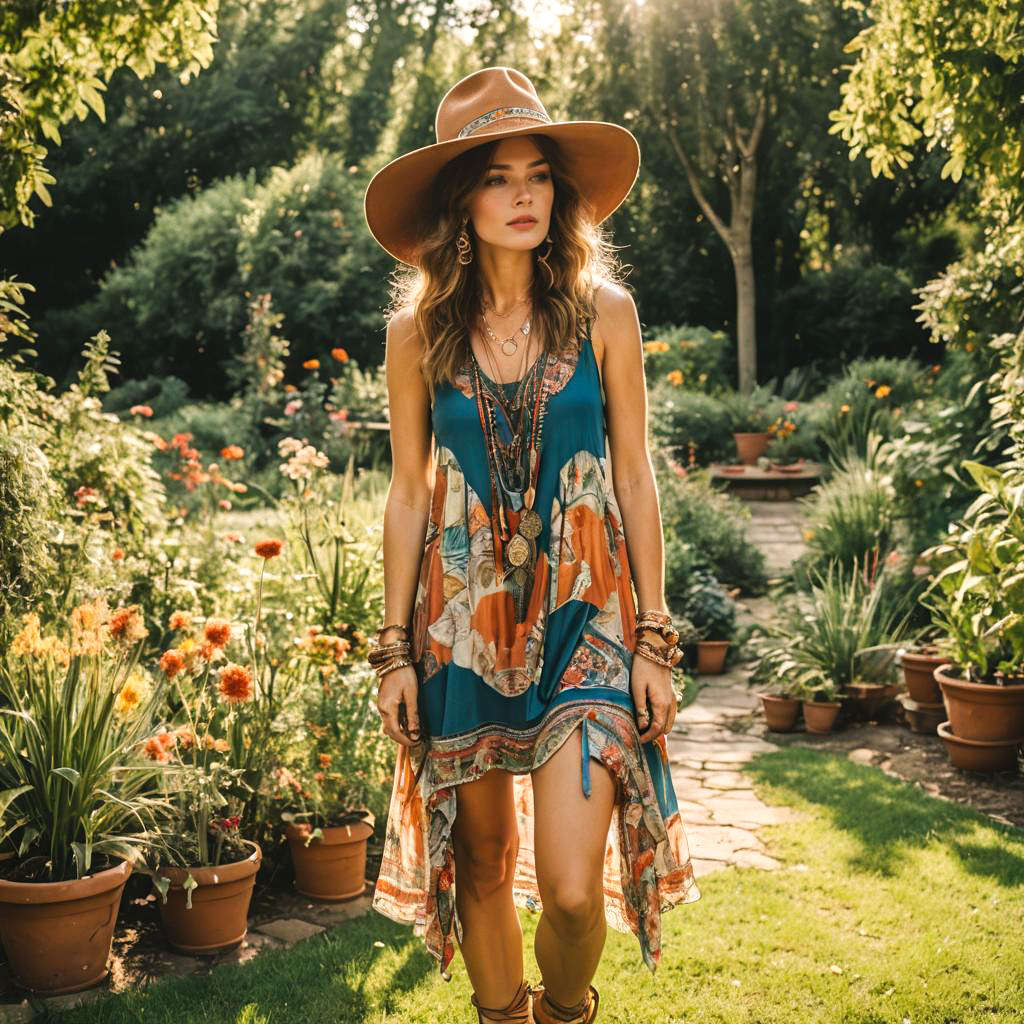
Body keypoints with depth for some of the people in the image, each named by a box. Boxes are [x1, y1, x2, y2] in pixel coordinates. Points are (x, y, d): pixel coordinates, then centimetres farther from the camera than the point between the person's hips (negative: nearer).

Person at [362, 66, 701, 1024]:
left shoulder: (602, 312, -2)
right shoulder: (418, 328, 0)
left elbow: (633, 478, 2)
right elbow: (408, 493, 5)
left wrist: (655, 639, -1)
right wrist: (396, 650, 3)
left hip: (583, 615, -1)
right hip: (463, 615, 2)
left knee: (571, 885, -9)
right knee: (481, 862, 11)